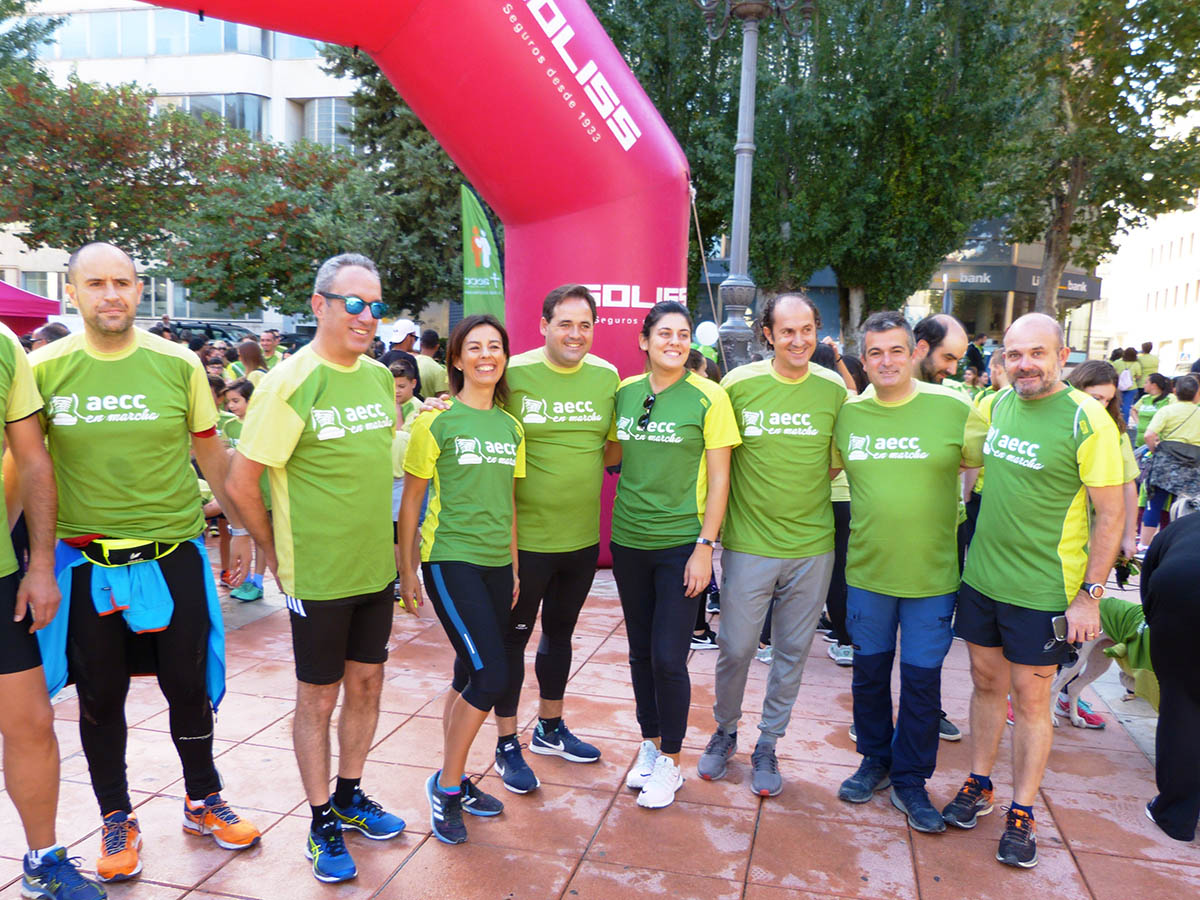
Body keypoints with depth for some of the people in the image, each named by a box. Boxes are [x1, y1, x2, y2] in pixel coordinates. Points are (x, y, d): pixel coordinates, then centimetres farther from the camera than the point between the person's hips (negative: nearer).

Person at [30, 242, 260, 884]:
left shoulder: (178, 364, -3)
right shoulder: (44, 368, -3)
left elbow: (210, 453, 6)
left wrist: (239, 529, 8)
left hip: (173, 551, 0)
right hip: (86, 559, 0)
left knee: (189, 685, 10)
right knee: (100, 696, 12)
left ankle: (202, 799, 33)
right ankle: (116, 817, 33)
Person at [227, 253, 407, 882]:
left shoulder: (379, 377, 4)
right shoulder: (290, 383, -16)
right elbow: (240, 481, -13)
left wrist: (376, 539, 15)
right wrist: (275, 553, -4)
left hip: (375, 569, 6)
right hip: (317, 574, -6)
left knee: (366, 682, 17)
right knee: (318, 696, 9)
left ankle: (350, 796, 37)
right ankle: (322, 822, 26)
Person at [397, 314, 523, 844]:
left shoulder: (511, 426, 11)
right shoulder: (436, 421, -6)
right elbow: (411, 500, -2)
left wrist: (514, 566, 17)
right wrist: (406, 569, -2)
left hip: (496, 563, 6)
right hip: (450, 558, -6)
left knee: (470, 678, 12)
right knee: (491, 675, -11)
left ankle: (451, 780, 28)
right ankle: (447, 785, 8)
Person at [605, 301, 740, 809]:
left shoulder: (708, 397, -7)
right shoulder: (624, 393, 4)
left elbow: (719, 479, -7)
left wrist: (705, 547, -11)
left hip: (681, 544, -4)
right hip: (629, 540, 4)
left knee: (667, 656, -4)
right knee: (640, 651, 14)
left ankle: (671, 760, 17)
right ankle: (650, 743, 33)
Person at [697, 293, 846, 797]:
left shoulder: (834, 389, 0)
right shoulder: (739, 384, -4)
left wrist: (805, 489, 0)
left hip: (812, 546, 2)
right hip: (749, 543, -1)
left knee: (792, 652, 11)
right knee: (735, 648, 6)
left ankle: (767, 745, 30)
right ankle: (725, 731, 32)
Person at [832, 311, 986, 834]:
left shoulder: (953, 409, -8)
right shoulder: (847, 414, 1)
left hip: (932, 574, -2)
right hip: (867, 571, 2)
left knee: (922, 679, 7)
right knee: (869, 671, 15)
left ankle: (910, 781, 27)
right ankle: (875, 761, 37)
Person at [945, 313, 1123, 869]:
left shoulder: (1086, 418, -14)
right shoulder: (1001, 403, 3)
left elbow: (1111, 513, -13)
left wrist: (1090, 594, -14)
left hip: (1042, 590, -5)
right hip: (981, 576, 5)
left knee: (1029, 698, 6)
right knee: (986, 683, 16)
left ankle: (1022, 813, 22)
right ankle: (979, 786, 32)